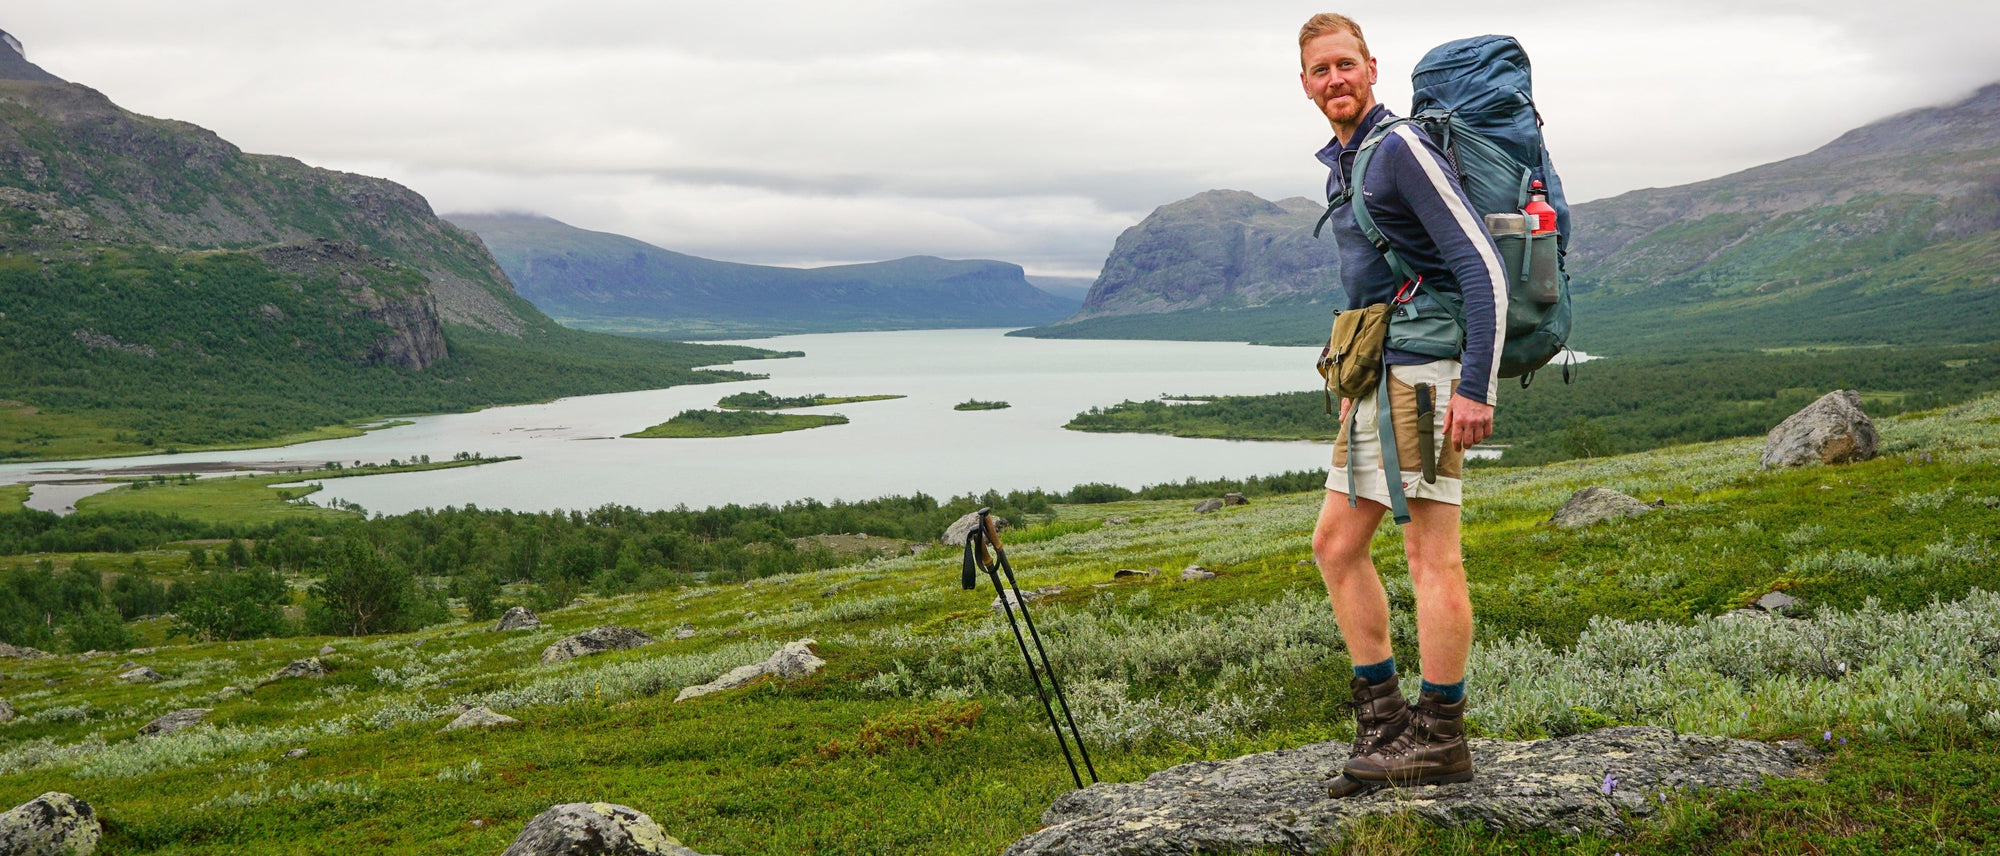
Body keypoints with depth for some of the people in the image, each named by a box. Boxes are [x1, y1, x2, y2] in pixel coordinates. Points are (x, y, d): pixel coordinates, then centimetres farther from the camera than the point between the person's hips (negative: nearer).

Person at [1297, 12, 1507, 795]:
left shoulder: (1403, 148, -10)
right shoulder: (1340, 165, 18)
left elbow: (1484, 268, -17)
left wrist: (1476, 388, -22)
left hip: (1426, 370, -10)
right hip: (1377, 378, 10)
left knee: (1430, 551, -7)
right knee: (1335, 544, 10)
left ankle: (1440, 740, -1)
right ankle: (1381, 717, 16)